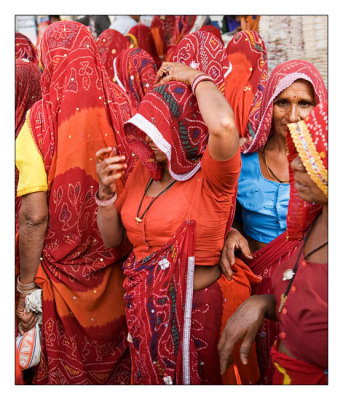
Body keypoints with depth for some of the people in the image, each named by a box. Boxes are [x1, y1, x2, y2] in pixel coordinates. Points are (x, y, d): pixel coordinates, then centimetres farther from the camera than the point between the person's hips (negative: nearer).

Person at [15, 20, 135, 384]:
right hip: (117, 270, 3)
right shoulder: (121, 106, -8)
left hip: (63, 272, -3)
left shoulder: (40, 119, -16)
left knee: (67, 364, 18)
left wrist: (25, 287, -6)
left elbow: (34, 216, -17)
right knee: (115, 354, 23)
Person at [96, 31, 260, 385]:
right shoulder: (142, 173, 2)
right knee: (151, 379, 23)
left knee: (196, 380, 15)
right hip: (145, 312, 6)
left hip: (199, 309, -6)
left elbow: (224, 125, -43)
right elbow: (112, 239, 8)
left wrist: (196, 77, -24)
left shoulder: (210, 176, -19)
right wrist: (106, 192, -10)